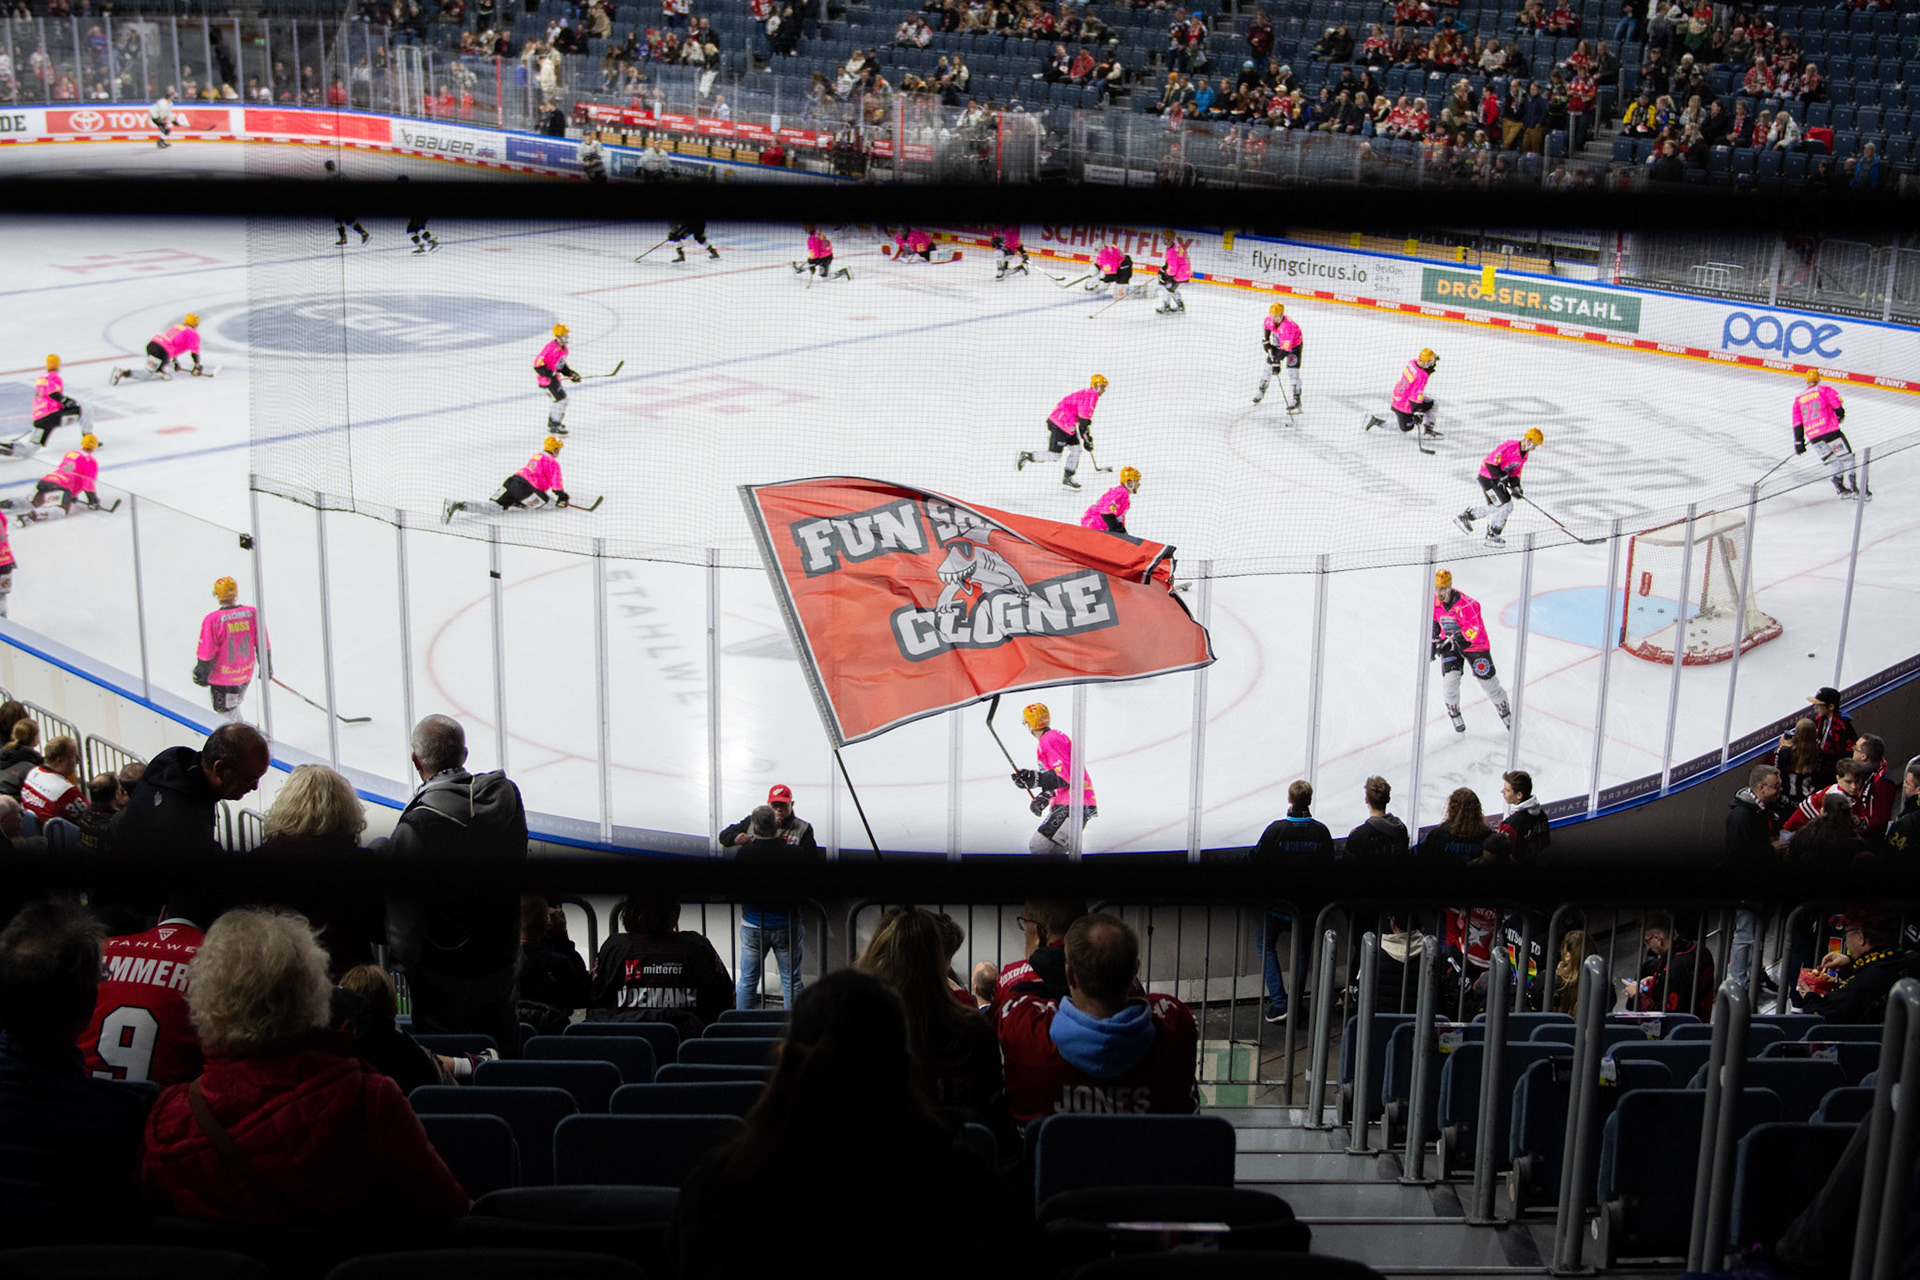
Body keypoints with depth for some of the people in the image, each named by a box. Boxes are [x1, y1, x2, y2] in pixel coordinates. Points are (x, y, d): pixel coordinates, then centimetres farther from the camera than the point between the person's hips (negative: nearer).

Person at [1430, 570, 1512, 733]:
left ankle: (1506, 714, 21)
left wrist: (1456, 641, -35)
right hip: (1449, 643, 4)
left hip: (1474, 644, -4)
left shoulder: (1466, 604, -29)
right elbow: (1434, 620, 12)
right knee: (1450, 678, -14)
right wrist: (1434, 641, 7)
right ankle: (1455, 715, 6)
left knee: (1488, 680, 1)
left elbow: (1474, 630, -30)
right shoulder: (1435, 602, -7)